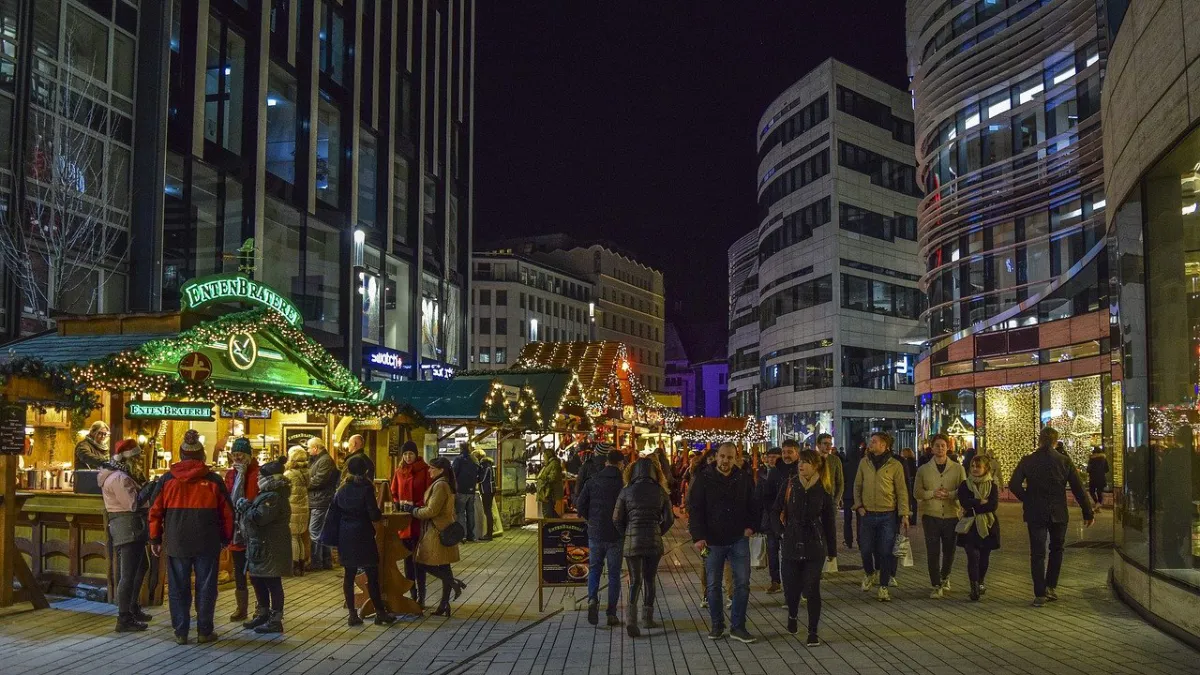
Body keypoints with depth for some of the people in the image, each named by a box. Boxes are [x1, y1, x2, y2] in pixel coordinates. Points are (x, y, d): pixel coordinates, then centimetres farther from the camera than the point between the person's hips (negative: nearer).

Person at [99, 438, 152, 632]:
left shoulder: (119, 475, 17)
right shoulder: (119, 478, -18)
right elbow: (134, 504, -23)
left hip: (131, 529, 11)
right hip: (128, 528, -11)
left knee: (141, 566, 23)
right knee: (128, 574, -6)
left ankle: (132, 608, 34)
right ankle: (124, 619, -1)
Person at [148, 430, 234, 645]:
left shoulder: (167, 480, 1)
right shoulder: (213, 480, -2)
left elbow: (155, 512, 4)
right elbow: (227, 513, 2)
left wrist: (155, 539, 13)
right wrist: (226, 538, 14)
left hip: (176, 544, 1)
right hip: (207, 544, -1)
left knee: (178, 588, 10)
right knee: (205, 587, 7)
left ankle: (181, 632, 12)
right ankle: (204, 631, 11)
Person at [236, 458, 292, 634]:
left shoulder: (273, 497, -19)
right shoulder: (268, 494, 16)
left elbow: (259, 518, -27)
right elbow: (257, 516, 24)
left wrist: (244, 506, -12)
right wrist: (246, 507, 7)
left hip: (270, 549, -11)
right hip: (261, 547, 11)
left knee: (272, 584, -4)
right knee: (257, 580, 19)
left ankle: (275, 621, 3)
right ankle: (262, 614, 32)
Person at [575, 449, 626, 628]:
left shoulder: (593, 481, -1)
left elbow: (580, 504, -2)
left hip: (595, 533, 2)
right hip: (616, 535, -2)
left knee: (594, 569, 16)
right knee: (614, 574, 9)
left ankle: (592, 600, -9)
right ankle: (611, 614, 9)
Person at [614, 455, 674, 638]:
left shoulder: (626, 491, -1)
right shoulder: (660, 491, 2)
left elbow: (617, 519, 0)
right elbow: (669, 519, 4)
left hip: (632, 540, -1)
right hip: (654, 541, 1)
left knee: (635, 580, 2)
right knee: (650, 579, 15)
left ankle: (631, 616, -18)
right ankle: (647, 618, 22)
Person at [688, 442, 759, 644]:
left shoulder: (744, 479, 4)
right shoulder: (704, 480, -3)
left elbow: (753, 506, 14)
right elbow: (694, 509, -4)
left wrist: (751, 526, -1)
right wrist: (698, 537, -13)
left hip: (738, 539, 1)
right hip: (713, 541, -1)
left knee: (742, 583, -1)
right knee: (713, 585, 6)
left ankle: (738, 627, 8)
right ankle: (717, 625, 19)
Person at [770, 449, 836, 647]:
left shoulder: (823, 490, -3)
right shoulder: (790, 485, -2)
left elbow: (829, 521, 4)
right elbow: (775, 511, 6)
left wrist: (832, 549, 7)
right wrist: (782, 530, -6)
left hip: (815, 548, -1)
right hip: (791, 546, 1)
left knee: (812, 590, -3)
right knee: (791, 588, 7)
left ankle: (813, 633, 8)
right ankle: (792, 615, 39)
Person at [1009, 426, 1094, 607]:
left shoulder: (1027, 461, -6)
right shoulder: (1064, 461, -3)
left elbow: (1014, 485, -12)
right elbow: (1078, 488, -3)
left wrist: (1028, 500, 5)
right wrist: (1088, 513, 4)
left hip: (1035, 514, -1)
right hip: (1059, 514, 1)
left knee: (1037, 553, 4)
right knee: (1056, 549, 19)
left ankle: (1040, 594, 2)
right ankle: (1051, 587, 14)